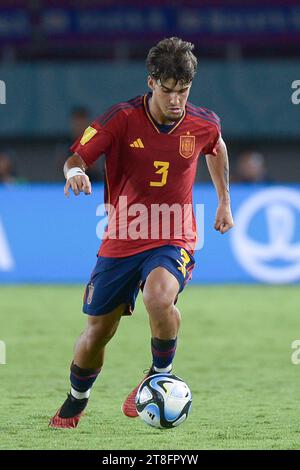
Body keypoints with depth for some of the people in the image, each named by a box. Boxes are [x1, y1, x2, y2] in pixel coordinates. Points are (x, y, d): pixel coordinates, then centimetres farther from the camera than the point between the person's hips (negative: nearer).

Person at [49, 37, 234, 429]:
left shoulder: (203, 124, -5)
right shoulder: (122, 118, -13)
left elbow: (216, 149, 19)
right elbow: (78, 156, -11)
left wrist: (225, 201, 25)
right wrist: (76, 172, -34)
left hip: (173, 242, -1)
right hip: (120, 242, 1)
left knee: (158, 296, -34)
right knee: (97, 331, 9)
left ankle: (160, 375, -7)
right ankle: (75, 404, 38)